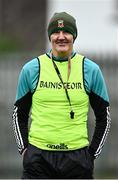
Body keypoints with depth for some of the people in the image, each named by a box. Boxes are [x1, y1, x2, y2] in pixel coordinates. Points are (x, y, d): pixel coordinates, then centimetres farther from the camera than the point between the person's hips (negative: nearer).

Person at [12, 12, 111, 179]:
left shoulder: (91, 70, 4)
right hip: (38, 158, 0)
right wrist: (24, 148, 3)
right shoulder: (31, 69, 5)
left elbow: (104, 117, 10)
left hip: (77, 158, 0)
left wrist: (92, 153, 3)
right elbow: (19, 114, 14)